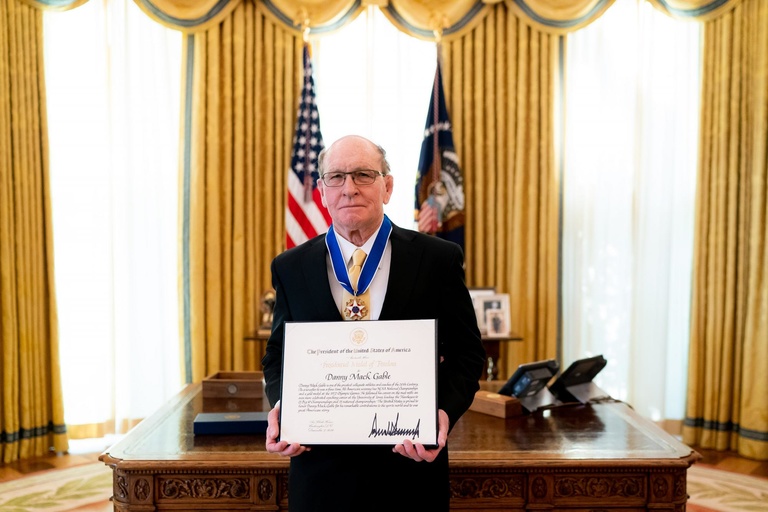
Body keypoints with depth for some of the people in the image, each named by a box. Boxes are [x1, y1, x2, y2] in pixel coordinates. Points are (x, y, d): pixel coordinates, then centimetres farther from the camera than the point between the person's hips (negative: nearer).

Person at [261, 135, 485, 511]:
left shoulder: (439, 259, -4)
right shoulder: (291, 268, 1)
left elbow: (466, 353, 0)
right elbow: (278, 356, 9)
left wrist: (444, 412, -17)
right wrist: (282, 407, -10)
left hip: (413, 466, -1)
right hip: (321, 469, 1)